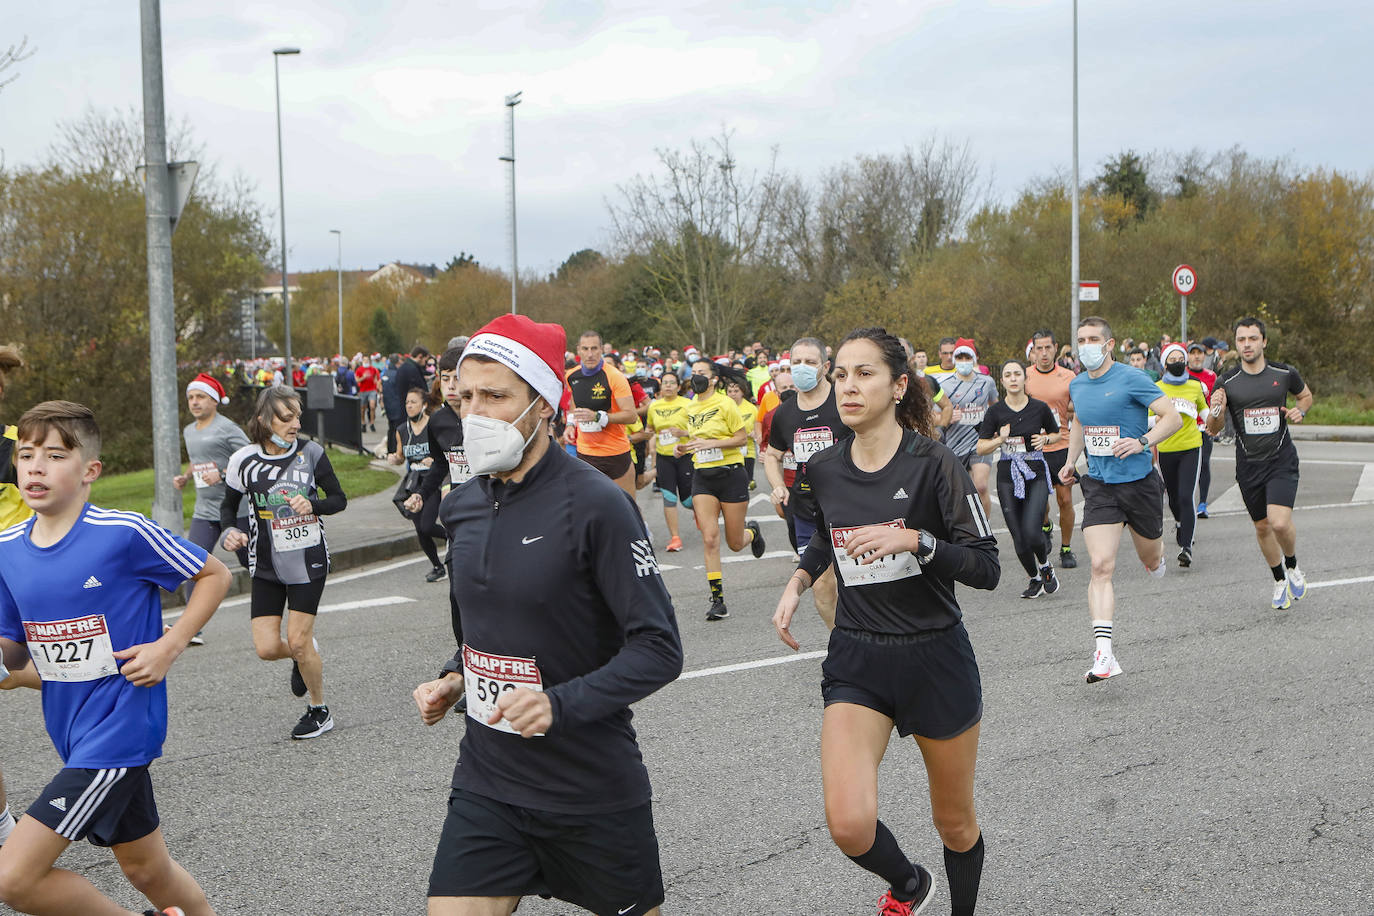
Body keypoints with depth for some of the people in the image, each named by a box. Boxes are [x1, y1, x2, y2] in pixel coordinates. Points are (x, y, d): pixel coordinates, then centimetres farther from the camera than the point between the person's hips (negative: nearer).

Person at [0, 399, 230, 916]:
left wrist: (168, 647, -13)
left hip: (117, 730, -7)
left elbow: (215, 575, -3)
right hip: (73, 733, 7)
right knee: (144, 867, 18)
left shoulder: (124, 534, -15)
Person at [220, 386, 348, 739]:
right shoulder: (244, 461, -5)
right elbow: (229, 506, 10)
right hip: (266, 566, 2)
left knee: (298, 641, -4)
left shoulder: (310, 452, -6)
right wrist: (230, 532, -10)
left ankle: (319, 711, 18)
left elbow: (339, 499, 2)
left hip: (308, 561, -2)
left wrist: (312, 505, -18)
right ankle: (304, 657, 32)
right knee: (267, 648, -4)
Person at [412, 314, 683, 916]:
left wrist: (559, 704, -28)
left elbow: (659, 650, -17)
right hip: (485, 782, 5)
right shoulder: (464, 506, 5)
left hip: (593, 790, -5)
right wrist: (454, 678, 3)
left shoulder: (595, 504, -17)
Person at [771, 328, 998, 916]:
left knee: (955, 823, 12)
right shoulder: (822, 471, 2)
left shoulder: (932, 464, -12)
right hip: (856, 662, 3)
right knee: (849, 824, -15)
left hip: (936, 658, -2)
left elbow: (986, 568, -14)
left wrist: (914, 539, -27)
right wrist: (798, 581, 7)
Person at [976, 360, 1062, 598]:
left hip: (1036, 474, -1)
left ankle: (1045, 566, 13)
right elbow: (981, 448, 2)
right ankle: (1035, 579, 25)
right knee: (1019, 538, -1)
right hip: (1008, 477, 1)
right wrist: (1000, 440, -15)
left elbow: (1056, 434, 16)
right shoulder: (995, 412, -1)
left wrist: (1045, 439, -5)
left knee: (1031, 531, -18)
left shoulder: (1040, 408, -1)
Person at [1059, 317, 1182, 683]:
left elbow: (1173, 417, -13)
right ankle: (1104, 656, -20)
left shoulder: (1132, 379, -11)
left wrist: (1142, 442, -27)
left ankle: (1159, 554, 55)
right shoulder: (1077, 386, 8)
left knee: (1150, 561, 14)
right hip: (1099, 487, 3)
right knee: (1101, 566, -13)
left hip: (1139, 483, -3)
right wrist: (1071, 459, 17)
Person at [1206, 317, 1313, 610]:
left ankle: (1293, 566, 13)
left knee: (1280, 522, -18)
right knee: (1262, 527, 11)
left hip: (1282, 460, -2)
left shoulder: (1284, 374, -3)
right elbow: (1213, 430, 1)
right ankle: (1280, 580, 34)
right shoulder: (1226, 382, -4)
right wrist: (1217, 412, -20)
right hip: (1248, 465, 2)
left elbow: (1306, 395, 19)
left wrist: (1300, 411, -3)